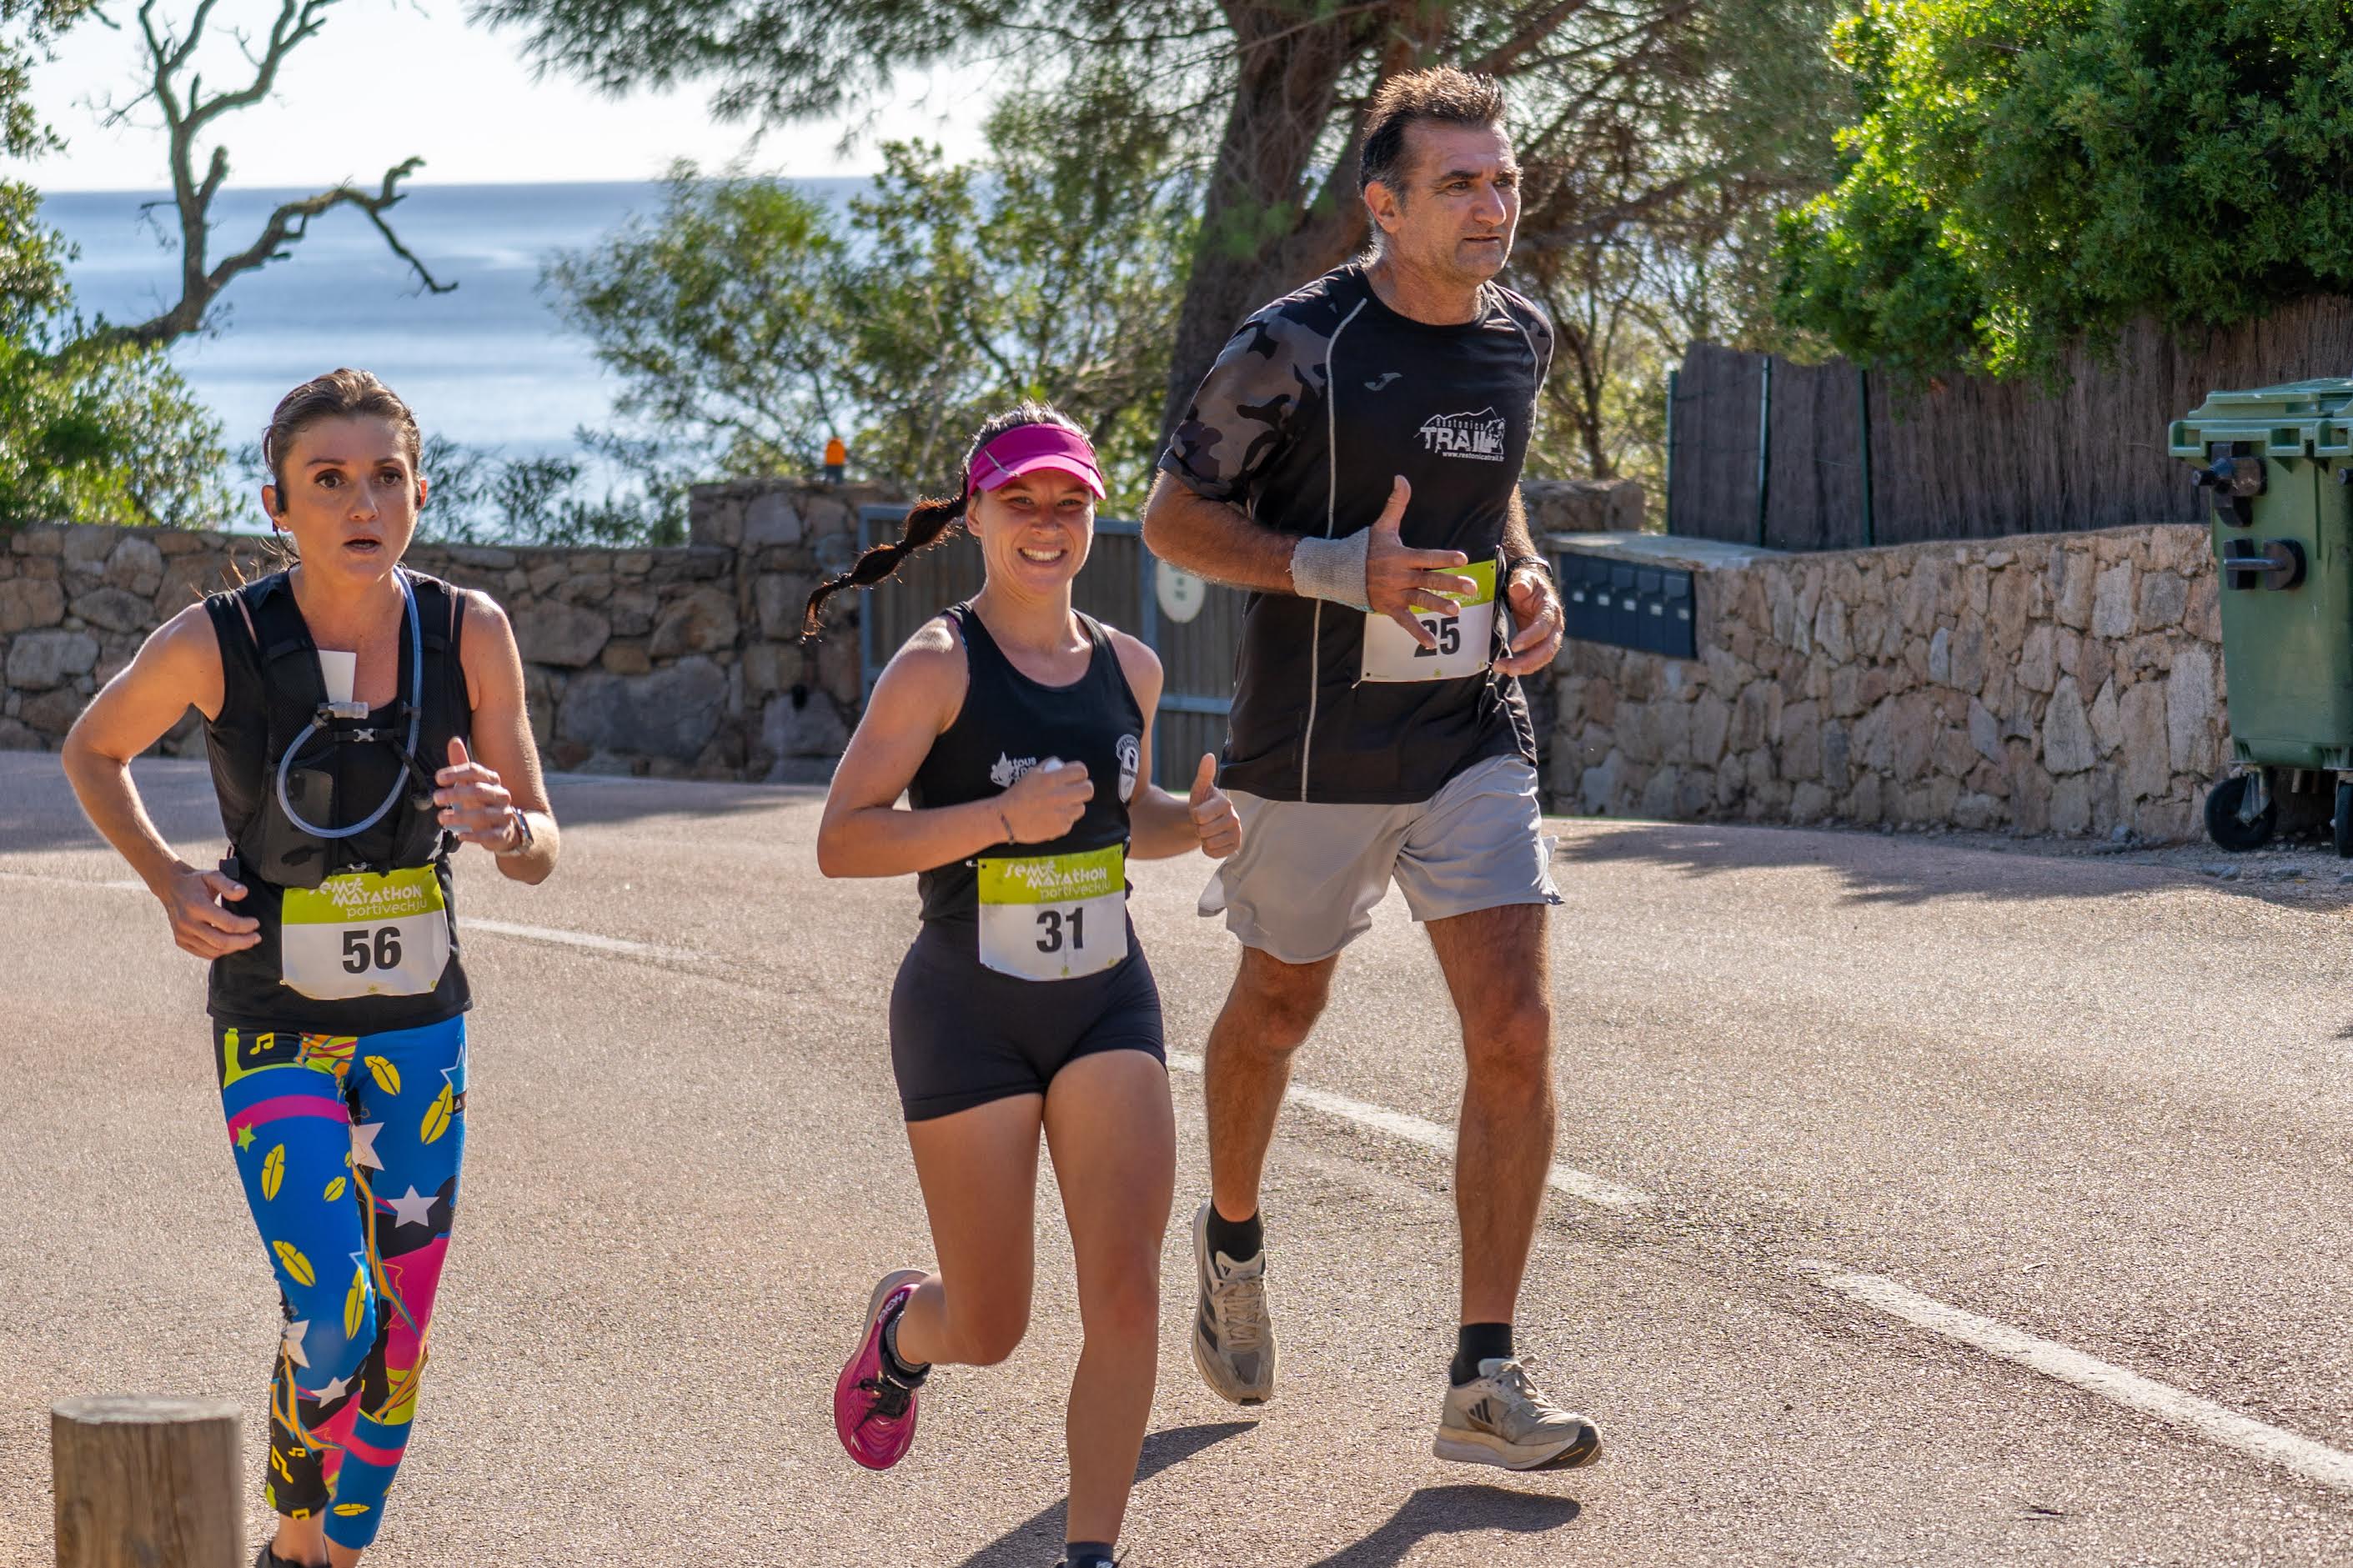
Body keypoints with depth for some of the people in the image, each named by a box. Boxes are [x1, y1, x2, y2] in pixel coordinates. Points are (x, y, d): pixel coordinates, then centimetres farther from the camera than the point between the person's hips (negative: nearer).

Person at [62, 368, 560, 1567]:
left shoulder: (470, 633, -11)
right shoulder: (214, 644, -17)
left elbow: (541, 854, -3)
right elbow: (92, 751, 4)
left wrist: (505, 826, -27)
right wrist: (168, 883, -12)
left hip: (418, 1027, 3)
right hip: (274, 1029, -3)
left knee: (399, 1340, 8)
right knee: (334, 1321, -17)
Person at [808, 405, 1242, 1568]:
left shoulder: (1127, 666, 6)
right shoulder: (937, 666, -11)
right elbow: (842, 842, -17)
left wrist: (1196, 820, 1)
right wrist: (1004, 815, -26)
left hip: (1108, 1005, 4)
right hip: (967, 1019, -4)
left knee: (1126, 1290, -11)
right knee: (990, 1329, 5)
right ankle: (901, 1326, 42)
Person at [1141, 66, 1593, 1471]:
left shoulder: (1522, 339, 3)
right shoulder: (1300, 349, -14)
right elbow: (1173, 517, -8)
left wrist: (1530, 577, 2)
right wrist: (1344, 572, -21)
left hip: (1476, 739, 4)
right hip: (1316, 756, -3)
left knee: (1517, 1031, -10)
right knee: (1280, 1008, 15)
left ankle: (1485, 1380, -6)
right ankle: (1233, 1239, 46)